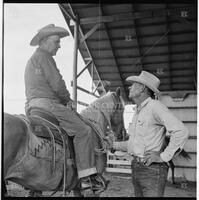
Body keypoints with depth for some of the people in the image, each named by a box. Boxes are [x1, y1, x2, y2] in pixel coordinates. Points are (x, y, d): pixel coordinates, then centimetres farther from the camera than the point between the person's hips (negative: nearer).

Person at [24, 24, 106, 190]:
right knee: (83, 131, -13)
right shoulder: (43, 56, -6)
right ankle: (86, 175, -14)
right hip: (46, 104, -11)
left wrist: (64, 101, 18)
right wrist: (68, 100, 3)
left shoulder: (32, 59, 27)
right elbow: (57, 84, -14)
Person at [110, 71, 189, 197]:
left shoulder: (155, 106, -12)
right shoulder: (138, 112, 17)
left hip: (151, 169, -8)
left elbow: (181, 132, -22)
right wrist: (114, 145, 14)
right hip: (136, 168, 9)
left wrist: (164, 157, -20)